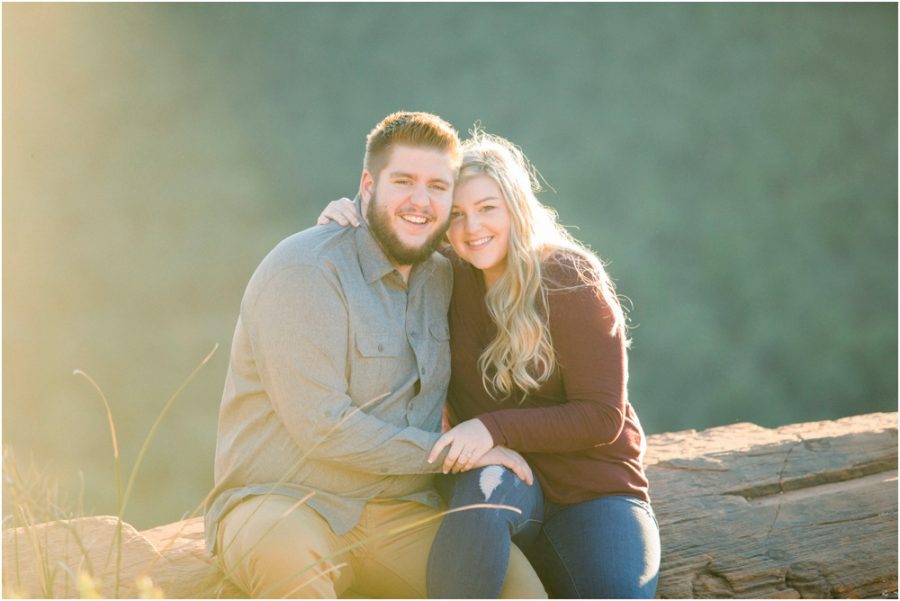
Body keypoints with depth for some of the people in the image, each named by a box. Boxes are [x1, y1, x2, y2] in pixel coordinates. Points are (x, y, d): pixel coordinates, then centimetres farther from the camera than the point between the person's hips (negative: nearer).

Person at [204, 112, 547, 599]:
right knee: (289, 552, -40)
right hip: (281, 504, -5)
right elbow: (323, 427, -18)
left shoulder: (441, 277, 10)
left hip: (396, 513, 6)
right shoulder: (305, 270, -13)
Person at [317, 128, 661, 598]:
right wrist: (343, 226, -2)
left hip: (592, 491, -2)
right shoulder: (448, 277, 2)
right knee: (487, 485, -36)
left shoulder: (571, 283, -10)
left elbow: (602, 417, -12)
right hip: (506, 478, 2)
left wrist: (495, 427, -23)